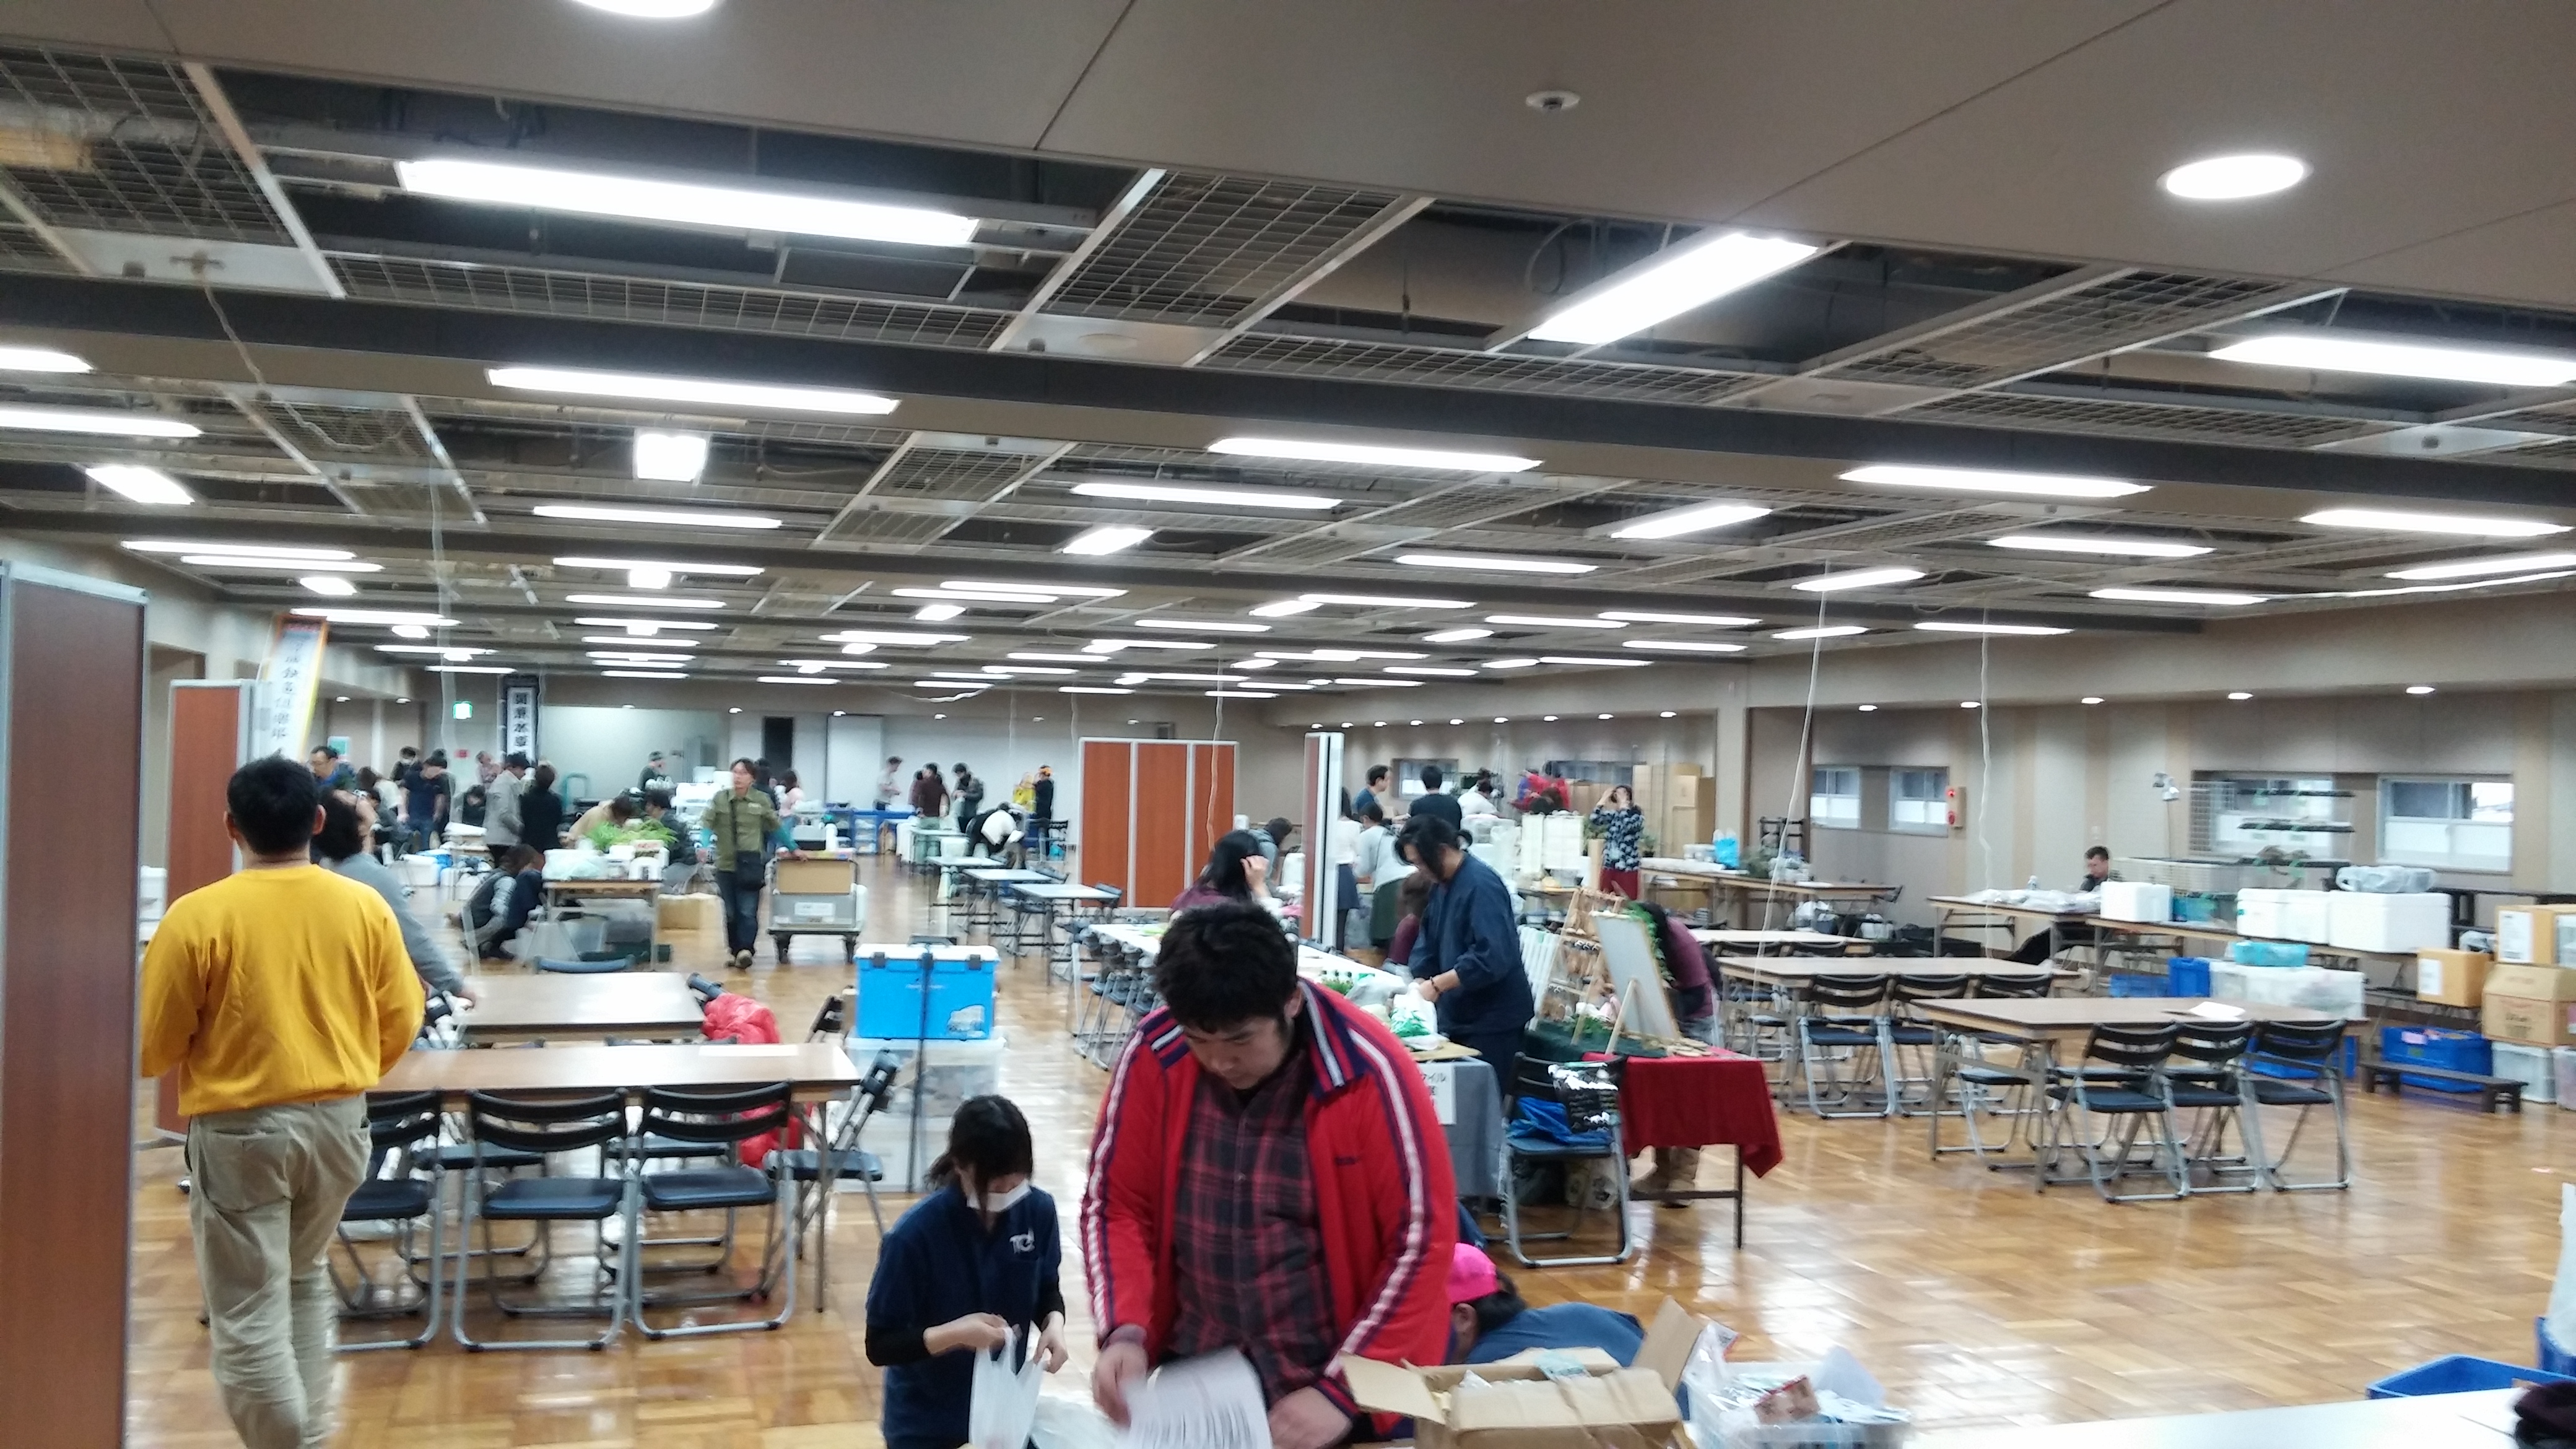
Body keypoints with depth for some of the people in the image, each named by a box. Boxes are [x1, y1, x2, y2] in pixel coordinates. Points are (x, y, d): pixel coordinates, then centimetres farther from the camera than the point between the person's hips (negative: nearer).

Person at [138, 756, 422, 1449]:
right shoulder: (365, 906, -4)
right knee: (305, 1277, 24)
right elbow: (400, 1024, 4)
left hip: (240, 1129, -4)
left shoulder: (198, 915, -14)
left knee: (249, 1315, 4)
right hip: (338, 1120, 5)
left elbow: (153, 1047, -7)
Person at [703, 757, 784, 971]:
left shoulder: (762, 801, 1)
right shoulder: (720, 798, 1)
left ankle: (746, 951, -16)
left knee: (748, 912, -12)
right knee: (731, 913, 11)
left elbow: (775, 827, 12)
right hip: (726, 864, 2)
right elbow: (706, 823, -7)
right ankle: (736, 952, 22)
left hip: (751, 865, -2)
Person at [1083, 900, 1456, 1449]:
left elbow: (1423, 1238, -14)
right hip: (1194, 1375, 3)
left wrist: (1342, 1388, -16)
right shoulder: (1153, 1055, -11)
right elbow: (1116, 1204, -1)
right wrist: (1125, 1332, -14)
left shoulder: (1370, 1073, -20)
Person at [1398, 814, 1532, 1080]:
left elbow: (1492, 957, -28)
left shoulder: (1481, 885, -20)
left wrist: (1437, 984, -26)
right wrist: (1418, 984, -5)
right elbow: (1428, 942, 12)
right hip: (1458, 1015, 9)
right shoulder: (1441, 884, 10)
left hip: (1492, 1019, -9)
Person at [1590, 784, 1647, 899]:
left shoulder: (1637, 816, -5)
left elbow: (1626, 826, -28)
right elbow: (1595, 819, -9)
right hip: (1609, 867, 5)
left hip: (1627, 868, -5)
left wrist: (1624, 805, -20)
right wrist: (1604, 799, -6)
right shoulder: (1613, 815, 9)